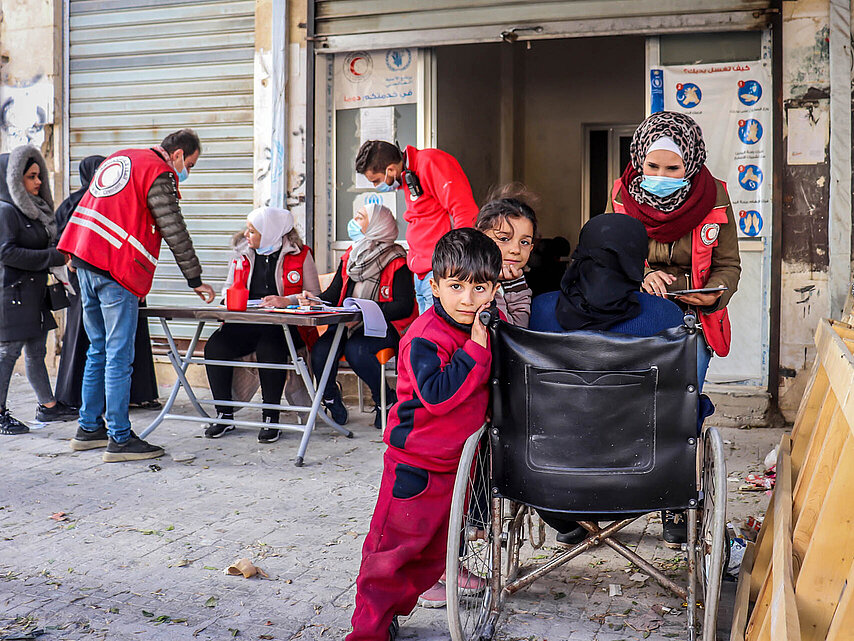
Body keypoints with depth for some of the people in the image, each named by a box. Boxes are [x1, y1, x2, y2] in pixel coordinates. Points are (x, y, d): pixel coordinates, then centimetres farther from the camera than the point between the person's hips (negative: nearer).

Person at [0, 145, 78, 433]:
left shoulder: (34, 209, 15)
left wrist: (59, 254, 3)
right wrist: (52, 257, -18)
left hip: (34, 292, 9)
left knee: (36, 351, 15)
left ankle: (48, 406, 23)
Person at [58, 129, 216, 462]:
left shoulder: (119, 158, 20)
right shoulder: (159, 174, -7)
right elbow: (175, 233, -9)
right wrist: (196, 281, -3)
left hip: (84, 262, 9)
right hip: (117, 270, -9)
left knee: (99, 350, 16)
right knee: (119, 356, -6)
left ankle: (89, 428, 22)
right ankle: (120, 440, -4)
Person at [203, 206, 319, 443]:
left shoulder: (300, 255, 1)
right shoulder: (242, 253, 15)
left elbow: (314, 296, -1)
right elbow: (229, 287, 26)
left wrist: (286, 301, -17)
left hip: (285, 326, -5)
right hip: (245, 322, 5)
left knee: (269, 350, -36)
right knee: (215, 346, -22)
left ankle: (271, 417, -21)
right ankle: (224, 414, -9)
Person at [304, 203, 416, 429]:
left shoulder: (396, 261, -6)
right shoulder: (350, 256, 15)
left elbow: (404, 306, -13)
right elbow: (334, 294, 14)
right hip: (348, 324, 6)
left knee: (355, 349, -33)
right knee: (320, 350, -21)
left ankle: (387, 400, -9)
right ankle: (331, 401, 5)